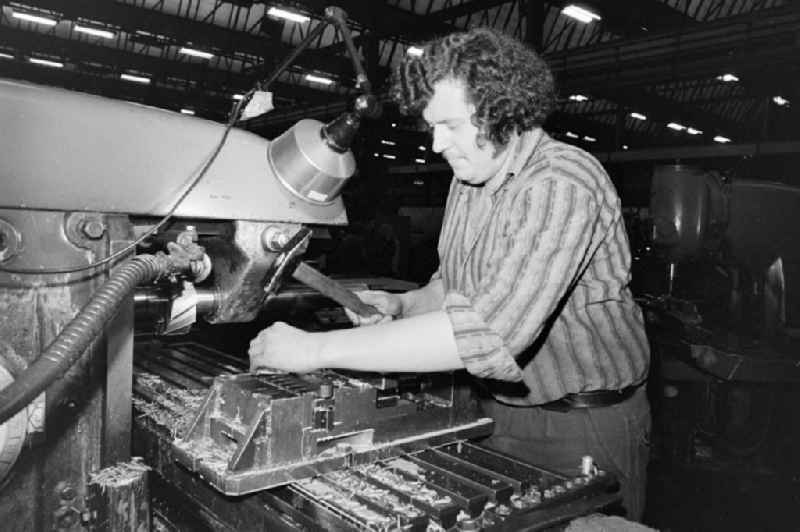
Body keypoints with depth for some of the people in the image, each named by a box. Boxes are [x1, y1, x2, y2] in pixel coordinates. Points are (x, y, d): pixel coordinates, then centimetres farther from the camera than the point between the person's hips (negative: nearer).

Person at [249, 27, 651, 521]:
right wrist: (402, 305, -7)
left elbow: (492, 330, -37)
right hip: (501, 413, 7)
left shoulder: (564, 183, -26)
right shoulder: (468, 181, 3)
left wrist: (318, 348, -34)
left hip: (583, 425, -7)